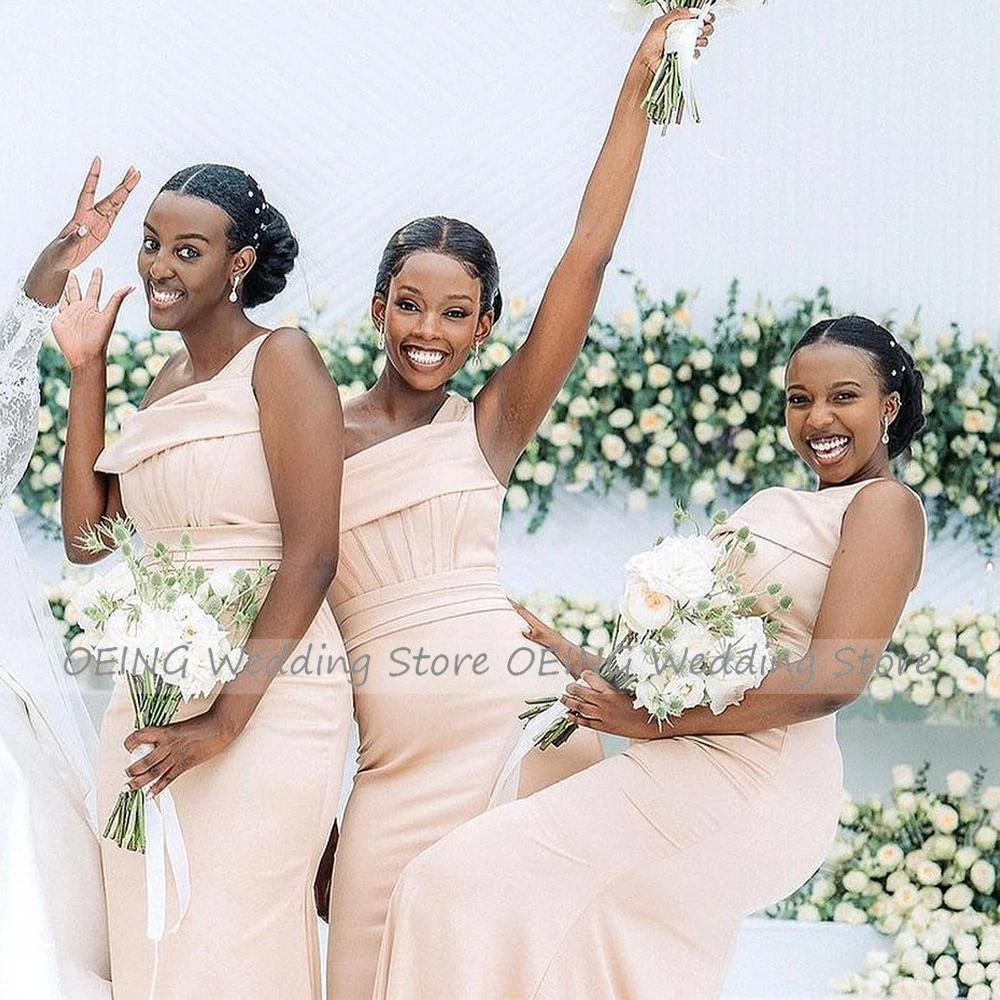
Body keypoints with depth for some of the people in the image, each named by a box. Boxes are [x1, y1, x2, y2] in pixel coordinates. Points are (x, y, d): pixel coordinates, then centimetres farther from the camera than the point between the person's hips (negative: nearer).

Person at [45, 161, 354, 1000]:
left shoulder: (280, 361, -7)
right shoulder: (165, 386, 16)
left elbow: (312, 554, -15)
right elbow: (88, 538, 11)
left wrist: (227, 720, -18)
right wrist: (86, 372, 10)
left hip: (263, 704, -7)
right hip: (150, 707, 7)